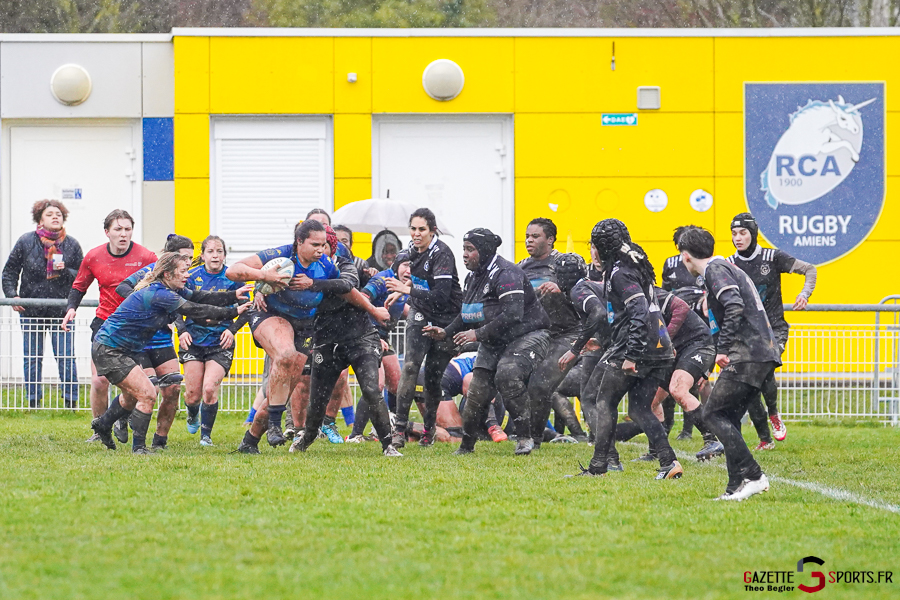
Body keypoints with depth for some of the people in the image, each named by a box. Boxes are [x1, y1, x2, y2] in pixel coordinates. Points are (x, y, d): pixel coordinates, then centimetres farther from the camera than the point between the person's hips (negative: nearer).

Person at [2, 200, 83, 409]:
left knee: (66, 358, -2)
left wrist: (65, 271, -14)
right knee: (32, 359, 6)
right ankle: (33, 403, 14)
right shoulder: (26, 242, 1)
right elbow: (9, 271, 9)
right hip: (31, 311, 1)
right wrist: (12, 295, -4)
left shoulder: (72, 245, 2)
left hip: (62, 311, -1)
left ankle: (71, 402, 5)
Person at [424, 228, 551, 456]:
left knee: (507, 374, -31)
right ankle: (466, 446, 14)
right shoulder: (474, 277, 9)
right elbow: (467, 315, 19)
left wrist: (478, 334, -30)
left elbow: (512, 315, -31)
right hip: (493, 342, 9)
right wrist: (446, 332, 2)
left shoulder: (505, 274, -21)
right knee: (478, 389, 1)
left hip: (527, 336, -9)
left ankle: (525, 437, -23)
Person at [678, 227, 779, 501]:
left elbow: (735, 307, -21)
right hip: (766, 353, 10)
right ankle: (736, 487, 9)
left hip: (748, 353, -10)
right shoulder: (726, 267, 25)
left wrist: (723, 349, -21)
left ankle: (753, 475, -15)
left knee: (713, 413, -8)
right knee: (728, 417, 12)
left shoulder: (715, 270, -6)